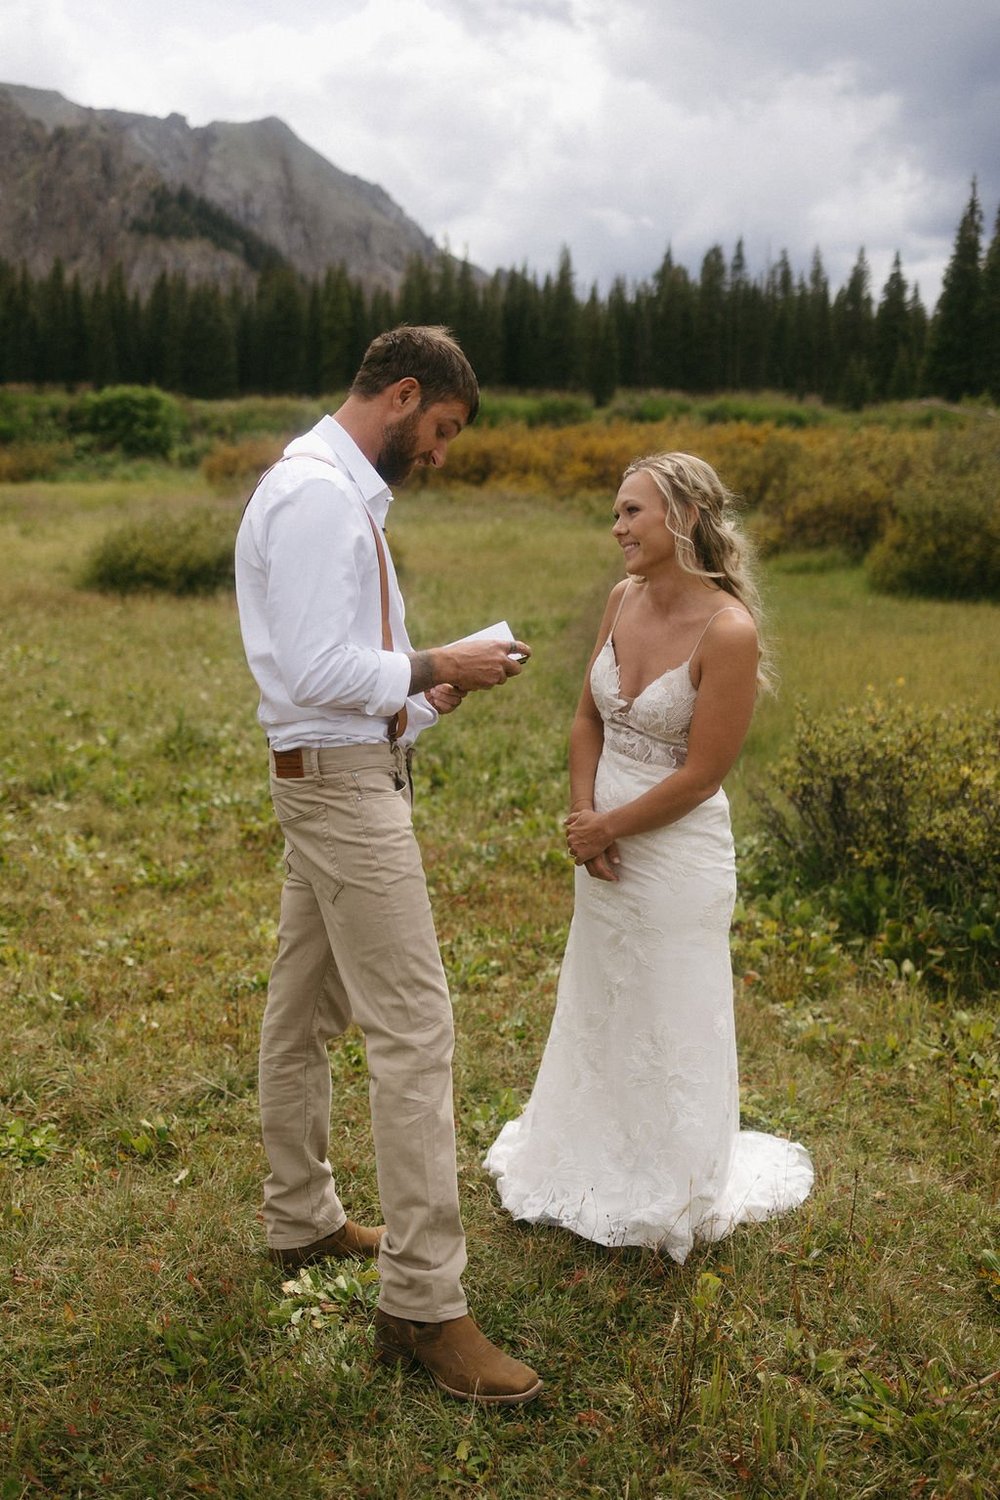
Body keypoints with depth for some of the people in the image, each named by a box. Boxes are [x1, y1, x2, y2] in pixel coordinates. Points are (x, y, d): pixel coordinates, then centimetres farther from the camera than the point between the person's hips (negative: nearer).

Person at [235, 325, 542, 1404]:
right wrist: (438, 667, -13)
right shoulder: (318, 495, -16)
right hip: (343, 779, -11)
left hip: (333, 775, 11)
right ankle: (423, 1303, -3)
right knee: (412, 1027, -10)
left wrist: (428, 690, 8)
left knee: (304, 1008, 18)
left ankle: (300, 1220, 33)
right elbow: (320, 671, -24)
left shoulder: (336, 492, 17)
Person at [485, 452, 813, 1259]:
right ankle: (597, 1167, 44)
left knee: (670, 1026, 10)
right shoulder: (624, 599, -1)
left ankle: (671, 1195, 33)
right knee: (598, 1013, 21)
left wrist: (608, 828, -11)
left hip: (678, 853, -7)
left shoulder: (727, 630, -22)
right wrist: (584, 819, -6)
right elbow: (588, 719, 6)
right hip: (606, 845, 7)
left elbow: (700, 775, -19)